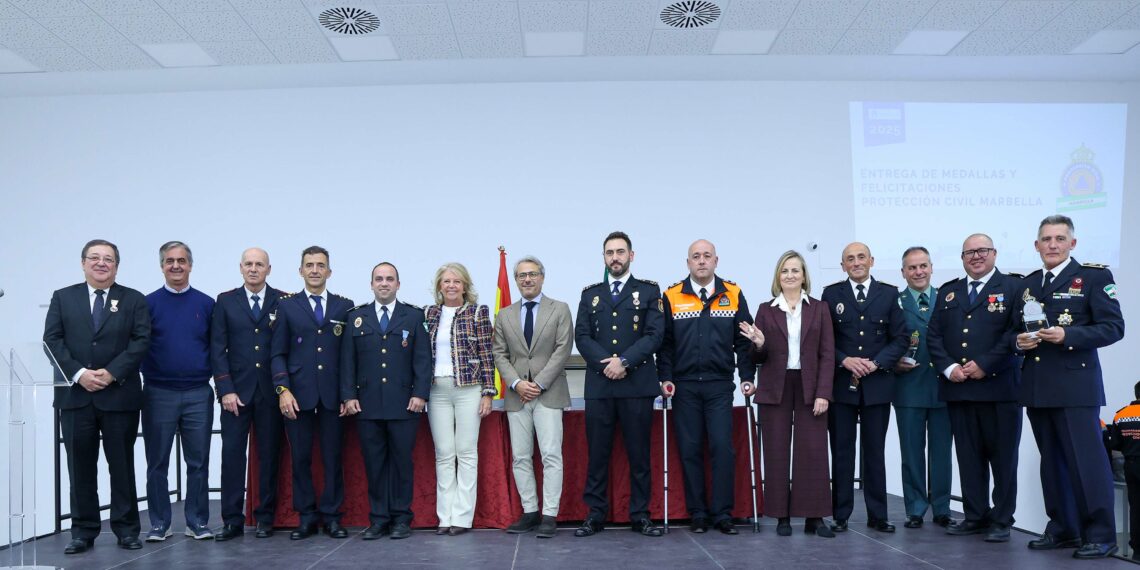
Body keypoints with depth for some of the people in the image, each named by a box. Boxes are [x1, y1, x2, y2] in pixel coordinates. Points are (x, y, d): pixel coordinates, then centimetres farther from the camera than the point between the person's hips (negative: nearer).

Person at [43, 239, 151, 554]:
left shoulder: (134, 300, 5)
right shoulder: (62, 298, 9)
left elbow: (141, 341, -4)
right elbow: (52, 341, 0)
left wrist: (111, 373, -14)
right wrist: (79, 373, -13)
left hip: (120, 395, -1)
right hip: (75, 395, 1)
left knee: (122, 464, 5)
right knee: (80, 466, 6)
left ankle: (126, 529, 14)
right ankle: (83, 531, 16)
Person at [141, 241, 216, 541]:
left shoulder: (206, 304, 5)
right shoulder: (149, 303, 2)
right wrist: (142, 379, -8)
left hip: (199, 394, 1)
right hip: (159, 394, 0)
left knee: (198, 461, 6)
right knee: (157, 463, 8)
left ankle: (197, 521, 16)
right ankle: (159, 523, 19)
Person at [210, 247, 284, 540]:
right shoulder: (225, 301, 6)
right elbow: (218, 348, 2)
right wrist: (226, 389, -6)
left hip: (271, 391, 0)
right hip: (236, 390, 0)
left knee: (270, 455, 5)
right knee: (232, 455, 0)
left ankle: (265, 518, 14)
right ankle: (232, 521, 7)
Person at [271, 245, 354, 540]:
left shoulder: (344, 306, 8)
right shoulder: (287, 305, 7)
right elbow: (278, 353, 4)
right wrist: (283, 389, -7)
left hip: (333, 394, 0)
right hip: (298, 394, 0)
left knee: (333, 457, 4)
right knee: (301, 457, 5)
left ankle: (331, 515, 14)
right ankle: (307, 516, 15)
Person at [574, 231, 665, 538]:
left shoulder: (649, 290, 7)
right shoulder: (590, 293, 14)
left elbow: (655, 334, -4)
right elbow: (581, 336, 5)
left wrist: (624, 361, -14)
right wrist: (606, 363, -11)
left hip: (638, 384, -2)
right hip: (598, 384, 2)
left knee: (639, 453, 4)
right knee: (597, 453, 4)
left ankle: (640, 515, 13)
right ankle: (596, 514, 13)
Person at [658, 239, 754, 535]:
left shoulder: (733, 295, 5)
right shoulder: (672, 297, 3)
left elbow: (743, 340, 6)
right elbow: (664, 342, 5)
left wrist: (747, 376, 0)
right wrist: (665, 377, -3)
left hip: (719, 385, 0)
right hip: (684, 386, 0)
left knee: (723, 448, -4)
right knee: (690, 450, 4)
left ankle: (722, 513, 6)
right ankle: (697, 514, 14)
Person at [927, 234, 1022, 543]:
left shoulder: (1012, 287, 2)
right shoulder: (947, 292, 15)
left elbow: (1016, 331, -10)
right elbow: (934, 335, 10)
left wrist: (984, 365, -15)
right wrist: (948, 368, -5)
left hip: (998, 386, -4)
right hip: (958, 387, 4)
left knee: (1002, 456, 3)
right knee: (968, 456, 9)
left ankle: (1001, 520, 13)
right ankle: (975, 516, 18)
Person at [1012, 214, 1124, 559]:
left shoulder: (1094, 276, -1)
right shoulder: (1027, 285, 15)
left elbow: (1113, 327, -7)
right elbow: (1016, 329, 20)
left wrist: (1068, 335, -19)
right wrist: (1020, 340, -2)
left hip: (1075, 385, -5)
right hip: (1037, 387, 6)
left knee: (1086, 460, -6)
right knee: (1052, 462, 11)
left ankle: (1100, 535, 5)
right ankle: (1063, 529, 20)